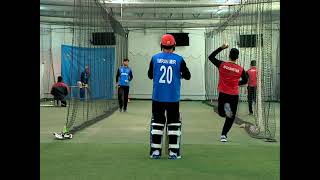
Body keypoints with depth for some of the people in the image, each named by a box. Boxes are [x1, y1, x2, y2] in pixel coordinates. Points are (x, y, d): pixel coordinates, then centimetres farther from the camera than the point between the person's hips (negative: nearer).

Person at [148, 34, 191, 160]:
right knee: (173, 123, 7)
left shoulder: (155, 58, -1)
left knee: (157, 122, 9)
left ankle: (155, 151, 9)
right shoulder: (179, 59, -4)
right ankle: (173, 152, 5)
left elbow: (150, 75, 10)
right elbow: (187, 76, 4)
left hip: (158, 97, 1)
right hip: (173, 98, -1)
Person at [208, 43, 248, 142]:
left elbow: (211, 57, 7)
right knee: (231, 117, 10)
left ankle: (225, 108, -15)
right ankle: (224, 134, 2)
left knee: (221, 113, 19)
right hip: (234, 95, 0)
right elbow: (245, 81, 11)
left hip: (223, 94, 0)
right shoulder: (240, 69, -5)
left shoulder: (222, 64, -8)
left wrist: (221, 48, 9)